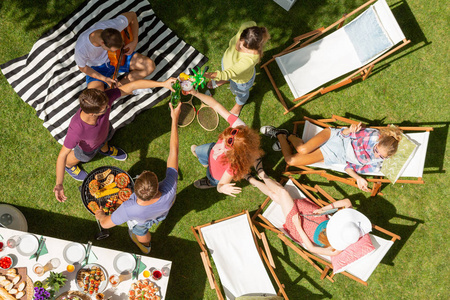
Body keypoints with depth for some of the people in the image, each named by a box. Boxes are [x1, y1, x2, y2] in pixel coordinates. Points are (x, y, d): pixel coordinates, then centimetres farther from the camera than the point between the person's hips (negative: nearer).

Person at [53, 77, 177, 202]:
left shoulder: (103, 98, -44)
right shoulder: (76, 130, -49)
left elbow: (132, 86, -40)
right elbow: (62, 155, -35)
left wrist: (163, 83, -43)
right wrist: (59, 184, -39)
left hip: (104, 130, 3)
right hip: (89, 145, -3)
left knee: (106, 138, 37)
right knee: (83, 156, 30)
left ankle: (105, 149, 74)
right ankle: (69, 164, 65)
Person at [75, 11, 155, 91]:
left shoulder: (113, 26, -35)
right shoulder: (81, 49, -38)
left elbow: (132, 14, -14)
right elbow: (82, 68, -16)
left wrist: (135, 41, -21)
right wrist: (104, 79, -24)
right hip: (97, 68, -3)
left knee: (150, 66, -14)